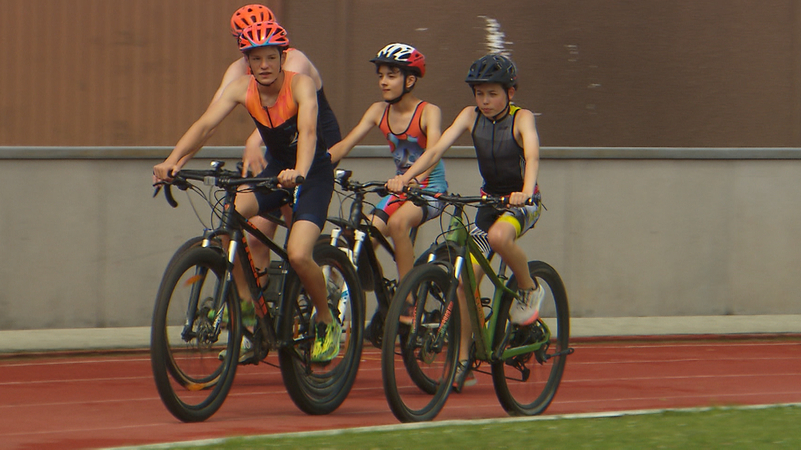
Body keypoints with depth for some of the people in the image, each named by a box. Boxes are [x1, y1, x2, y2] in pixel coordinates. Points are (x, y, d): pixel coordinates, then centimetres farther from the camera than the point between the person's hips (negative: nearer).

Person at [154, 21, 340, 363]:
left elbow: (308, 131, -39)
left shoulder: (300, 85, -23)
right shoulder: (242, 88, -11)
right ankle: (246, 303, -11)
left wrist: (298, 173, -58)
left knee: (298, 255, -23)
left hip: (313, 172, -4)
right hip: (276, 168, 5)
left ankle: (327, 323, 5)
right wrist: (172, 161, -39)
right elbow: (204, 125, -22)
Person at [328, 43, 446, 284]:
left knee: (397, 222, -33)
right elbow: (345, 145, -5)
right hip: (400, 189, 6)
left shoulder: (428, 112, -14)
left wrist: (413, 180, -51)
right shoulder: (379, 111, 0)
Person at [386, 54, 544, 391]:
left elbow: (532, 155, -33)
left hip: (522, 201, -5)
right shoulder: (471, 116, -5)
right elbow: (437, 149, -15)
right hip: (490, 198, 5)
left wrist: (526, 192, -52)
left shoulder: (521, 118, -15)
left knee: (499, 236, -37)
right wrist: (404, 178, -31)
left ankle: (529, 289, -8)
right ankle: (463, 362, 3)